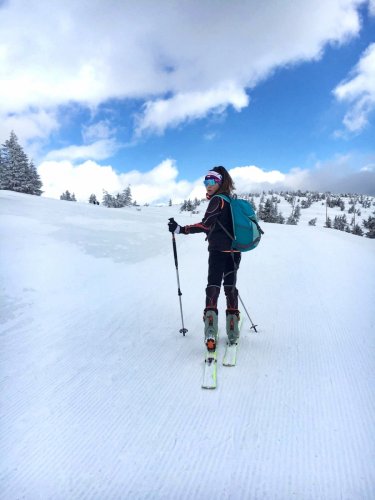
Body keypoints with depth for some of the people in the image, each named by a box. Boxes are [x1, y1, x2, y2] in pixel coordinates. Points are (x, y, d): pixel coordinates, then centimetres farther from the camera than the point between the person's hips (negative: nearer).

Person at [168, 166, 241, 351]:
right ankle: (233, 331, 15)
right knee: (230, 288, 13)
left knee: (213, 288, -7)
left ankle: (211, 332, -18)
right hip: (234, 252, 8)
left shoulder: (217, 200, -10)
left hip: (219, 252, -8)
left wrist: (180, 229, -19)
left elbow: (205, 225, -19)